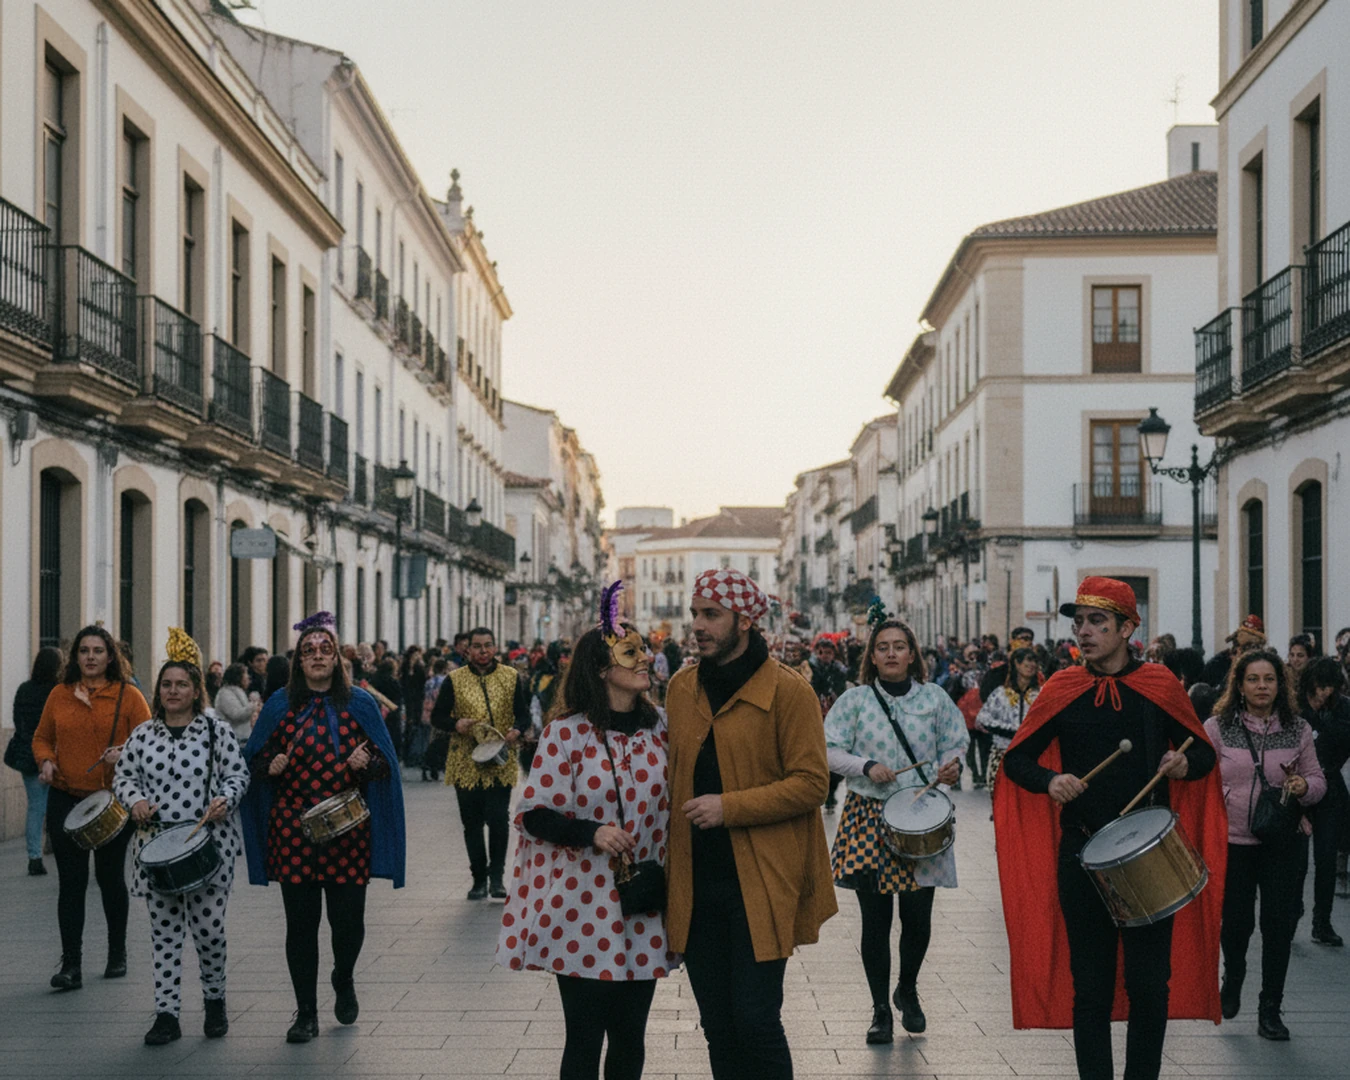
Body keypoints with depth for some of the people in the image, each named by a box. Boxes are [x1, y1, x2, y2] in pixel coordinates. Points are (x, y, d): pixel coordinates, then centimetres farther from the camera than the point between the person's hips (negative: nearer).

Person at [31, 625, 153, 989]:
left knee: (109, 877, 9)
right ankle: (71, 965, 0)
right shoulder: (60, 695, 6)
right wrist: (46, 761, -5)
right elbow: (42, 737, 15)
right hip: (66, 799, 2)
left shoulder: (128, 696, -2)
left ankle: (118, 954, 28)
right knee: (71, 881, -2)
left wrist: (124, 754, -22)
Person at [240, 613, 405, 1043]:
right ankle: (306, 1013, 15)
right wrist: (271, 766, -11)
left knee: (348, 919, 2)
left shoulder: (359, 703, 5)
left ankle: (344, 980, 34)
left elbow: (386, 761, 6)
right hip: (293, 830, 0)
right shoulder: (281, 705, 6)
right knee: (301, 922, 2)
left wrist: (367, 762, -15)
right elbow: (255, 760, 10)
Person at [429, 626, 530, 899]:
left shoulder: (512, 677, 7)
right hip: (466, 763, 1)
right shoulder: (454, 680, 4)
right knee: (472, 823, 6)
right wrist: (456, 724, -14)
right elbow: (437, 717, 6)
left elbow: (523, 714, 8)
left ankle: (496, 876, 7)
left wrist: (516, 731, -14)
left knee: (498, 820, -8)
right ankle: (479, 878, 17)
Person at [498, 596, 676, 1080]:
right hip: (582, 911, -4)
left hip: (643, 913, 4)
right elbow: (533, 814, -7)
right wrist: (591, 833, -22)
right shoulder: (566, 733, -8)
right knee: (585, 1041, 2)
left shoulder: (658, 728, 6)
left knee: (630, 1040, 11)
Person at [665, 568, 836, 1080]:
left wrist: (730, 807, -19)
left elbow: (811, 783, -11)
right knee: (716, 1024, 11)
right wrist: (666, 861, 10)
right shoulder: (681, 688, 10)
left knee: (756, 1019, -5)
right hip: (696, 881, 5)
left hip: (761, 884, -5)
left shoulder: (787, 690, -8)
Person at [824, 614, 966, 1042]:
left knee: (918, 915, 3)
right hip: (869, 818, -1)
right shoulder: (855, 700, 1)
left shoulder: (934, 698, 5)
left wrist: (950, 769, -10)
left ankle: (907, 990, 32)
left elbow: (954, 746, 11)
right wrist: (866, 766, -15)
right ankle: (881, 1010, 14)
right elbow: (829, 750, 0)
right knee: (876, 917, 0)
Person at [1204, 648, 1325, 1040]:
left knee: (1279, 924, -1)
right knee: (1235, 921, 6)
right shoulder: (1216, 728, -2)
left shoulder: (1298, 729, 3)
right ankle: (1232, 978, 38)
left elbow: (1318, 780, 9)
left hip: (1284, 842, 1)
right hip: (1232, 842, -1)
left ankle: (1270, 1010, 12)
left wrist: (1304, 787, -13)